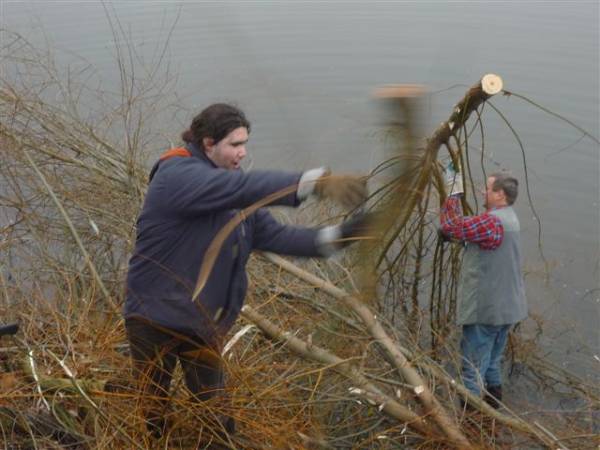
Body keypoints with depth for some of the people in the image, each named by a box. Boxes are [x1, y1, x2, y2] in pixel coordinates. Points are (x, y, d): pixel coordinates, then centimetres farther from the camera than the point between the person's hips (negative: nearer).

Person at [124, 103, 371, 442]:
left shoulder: (237, 198, 4)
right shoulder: (176, 176, -21)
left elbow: (276, 236, -4)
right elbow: (244, 186, -35)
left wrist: (336, 236, -18)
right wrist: (316, 182, -42)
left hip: (203, 324, 6)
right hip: (156, 320, -6)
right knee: (152, 417, 10)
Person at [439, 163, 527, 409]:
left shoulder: (492, 221, -24)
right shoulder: (509, 218, 10)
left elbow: (452, 228, -24)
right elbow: (468, 228, 11)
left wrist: (454, 192, -16)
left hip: (485, 307, -10)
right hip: (506, 305, 10)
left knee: (474, 364, 2)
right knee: (493, 359, 23)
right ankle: (493, 402, 36)